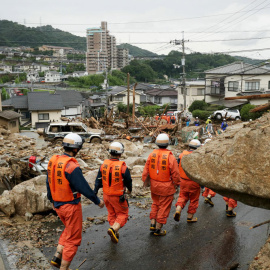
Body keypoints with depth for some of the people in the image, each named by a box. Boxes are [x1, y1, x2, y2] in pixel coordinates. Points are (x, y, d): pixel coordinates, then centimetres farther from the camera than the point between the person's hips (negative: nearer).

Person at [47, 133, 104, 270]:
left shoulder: (53, 161, -2)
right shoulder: (72, 167, -25)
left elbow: (49, 183, 10)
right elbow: (84, 188, -20)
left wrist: (52, 200, 25)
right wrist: (98, 201, -5)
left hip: (58, 205, 8)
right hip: (71, 206, -8)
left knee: (69, 230, 28)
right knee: (73, 239, 8)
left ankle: (57, 257, 20)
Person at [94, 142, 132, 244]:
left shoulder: (103, 164, -8)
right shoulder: (123, 167, -20)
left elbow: (98, 180, -1)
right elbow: (128, 181, -7)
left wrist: (94, 193, 8)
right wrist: (129, 189, 14)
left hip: (106, 195, 5)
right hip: (118, 196, -5)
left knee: (112, 213, 23)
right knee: (122, 214, 12)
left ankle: (115, 234, 29)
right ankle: (113, 229, -10)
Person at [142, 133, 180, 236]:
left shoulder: (152, 155, -6)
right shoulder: (170, 157, -19)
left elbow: (146, 171, 1)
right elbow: (175, 174, -14)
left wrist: (145, 181, 16)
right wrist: (177, 183, 4)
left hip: (154, 185, 4)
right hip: (166, 187, -4)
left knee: (155, 204, 25)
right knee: (164, 207, 10)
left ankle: (153, 224, 24)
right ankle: (158, 229, 18)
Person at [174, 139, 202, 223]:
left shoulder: (182, 155, -1)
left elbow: (177, 168, 6)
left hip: (183, 181, 4)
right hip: (194, 183, -3)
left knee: (182, 197, 19)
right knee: (194, 200, 13)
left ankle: (178, 210, -3)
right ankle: (190, 217, 23)